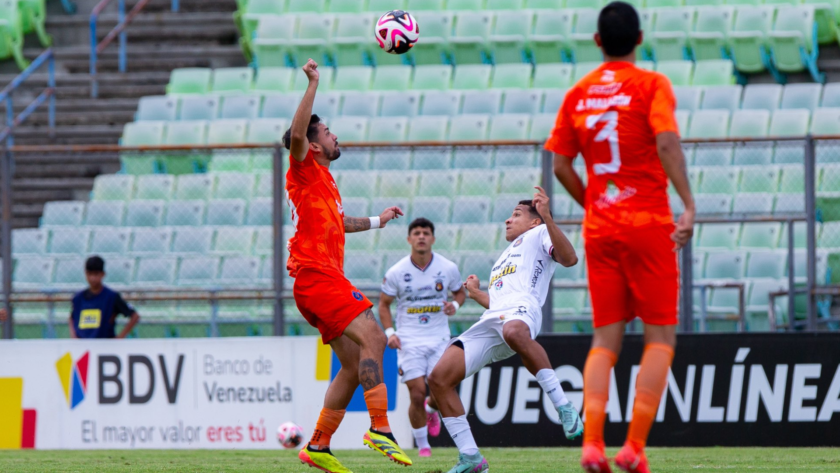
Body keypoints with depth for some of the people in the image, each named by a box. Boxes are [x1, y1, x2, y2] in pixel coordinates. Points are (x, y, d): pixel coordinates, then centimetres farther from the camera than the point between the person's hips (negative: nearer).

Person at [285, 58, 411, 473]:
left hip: (326, 277, 10)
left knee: (354, 364, 8)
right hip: (316, 274, -10)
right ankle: (380, 428, -30)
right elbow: (297, 133, -23)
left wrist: (375, 221, 51)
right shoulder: (304, 170, -2)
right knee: (372, 337, -22)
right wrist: (313, 85, -23)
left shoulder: (324, 180, 25)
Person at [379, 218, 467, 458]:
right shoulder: (396, 273, -6)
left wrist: (455, 305, -8)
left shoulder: (448, 269, -2)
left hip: (439, 337, 1)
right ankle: (422, 445, 12)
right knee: (417, 395, -9)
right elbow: (384, 304, 5)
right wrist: (390, 332, -9)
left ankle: (431, 410, 27)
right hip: (409, 340, -1)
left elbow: (460, 292, 15)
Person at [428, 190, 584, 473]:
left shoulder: (538, 234, 21)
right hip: (489, 322, 8)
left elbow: (569, 258, -1)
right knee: (439, 378, -9)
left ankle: (564, 407, -38)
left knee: (513, 332, -47)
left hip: (521, 306, -8)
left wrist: (547, 217, -8)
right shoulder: (506, 257, 43)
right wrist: (476, 294, 49)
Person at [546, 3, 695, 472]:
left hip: (599, 228, 4)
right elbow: (667, 142, -19)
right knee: (661, 336, 3)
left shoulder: (579, 94, 8)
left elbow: (560, 163, 7)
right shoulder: (652, 85, -4)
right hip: (648, 223, -4)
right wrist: (689, 205, -22)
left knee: (606, 338, 9)